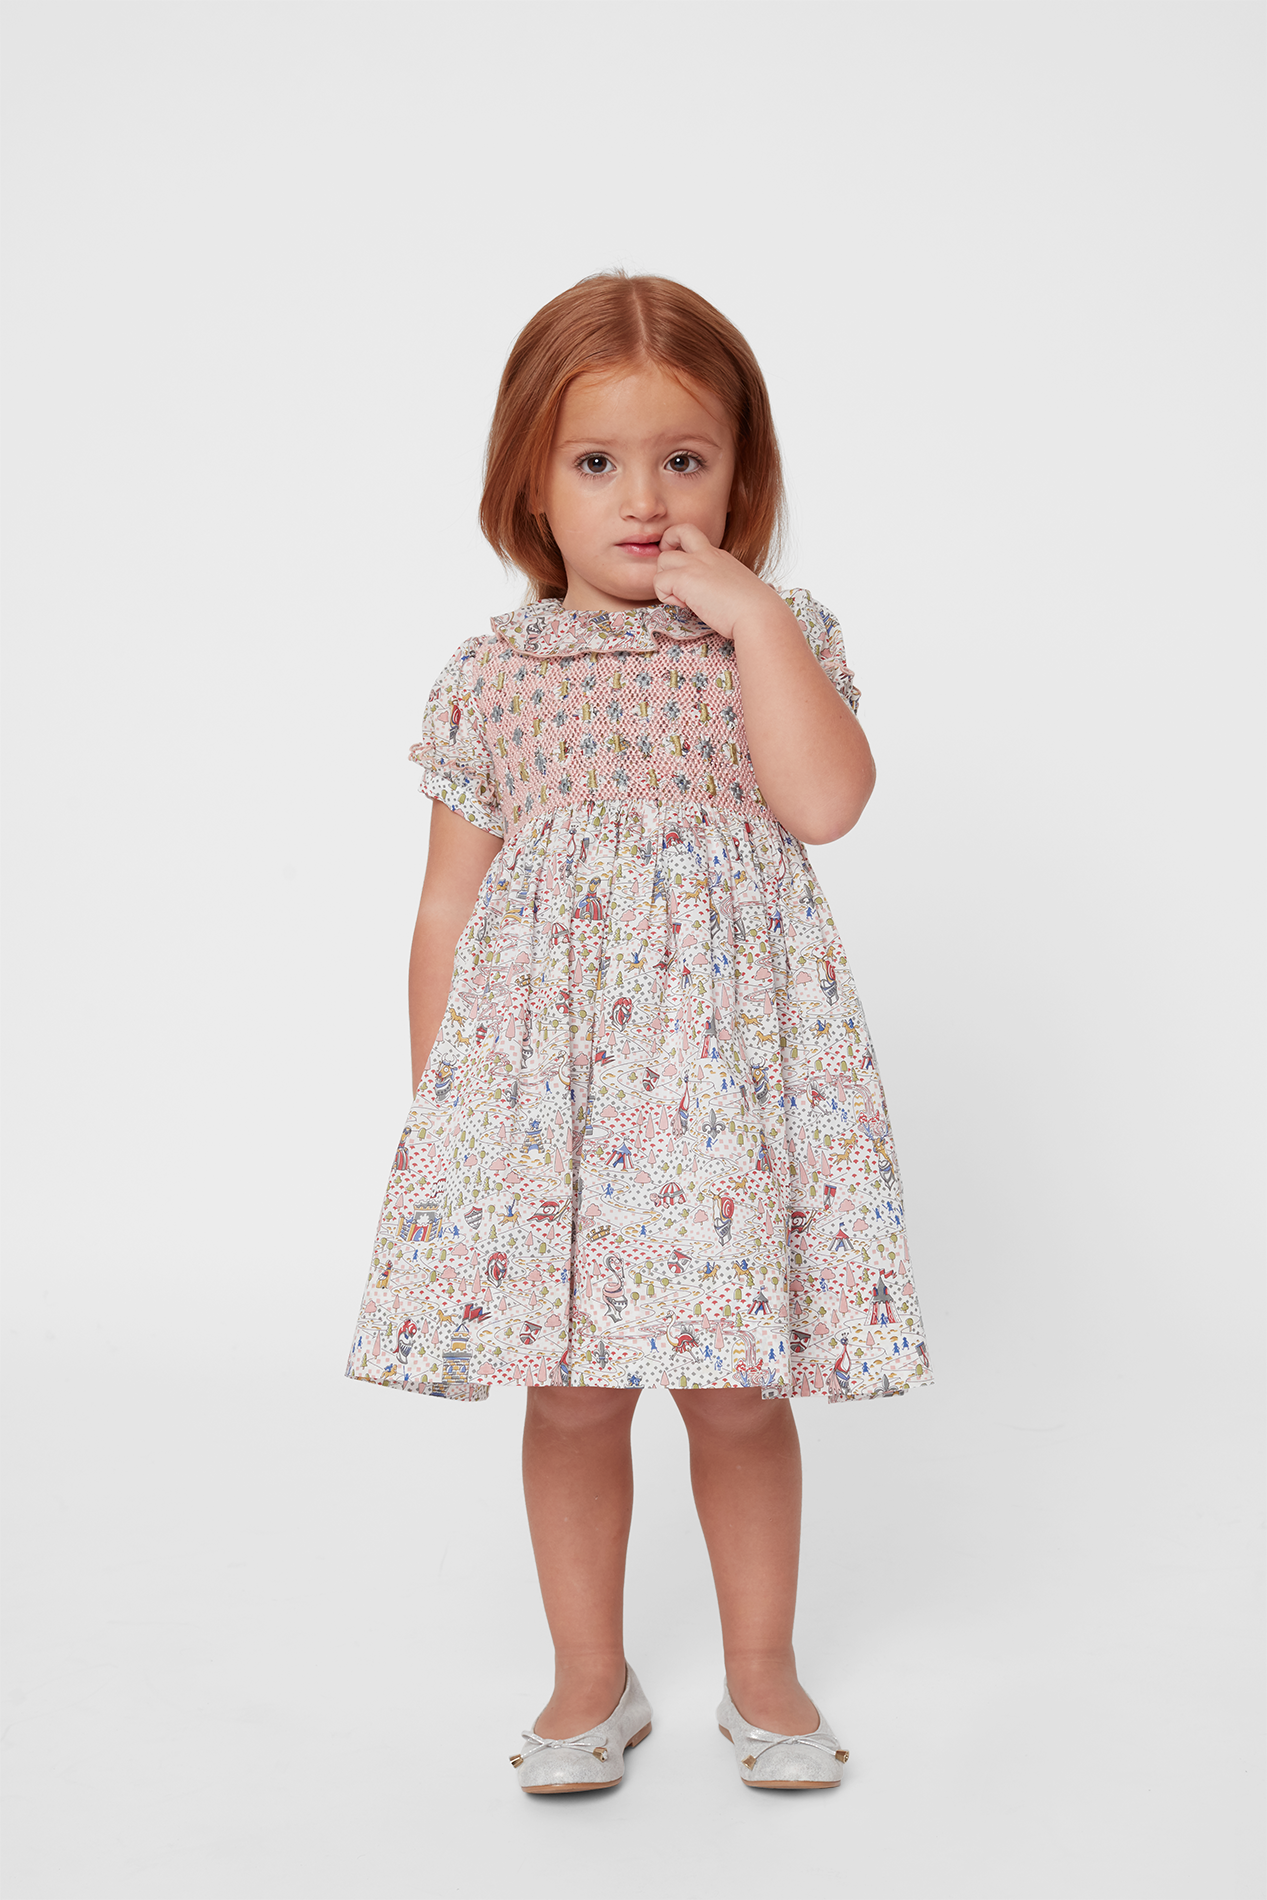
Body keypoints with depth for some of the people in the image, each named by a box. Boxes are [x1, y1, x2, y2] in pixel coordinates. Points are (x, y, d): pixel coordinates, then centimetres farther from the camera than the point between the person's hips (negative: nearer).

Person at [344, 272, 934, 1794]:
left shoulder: (781, 639, 4)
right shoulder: (495, 672, 5)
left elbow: (826, 800, -16)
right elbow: (450, 906, 7)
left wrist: (751, 613, -14)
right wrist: (438, 1091, 5)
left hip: (729, 1066, 0)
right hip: (541, 1074, 1)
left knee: (738, 1390, 8)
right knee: (570, 1393, 8)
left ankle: (761, 1671, 30)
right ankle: (591, 1681, 29)